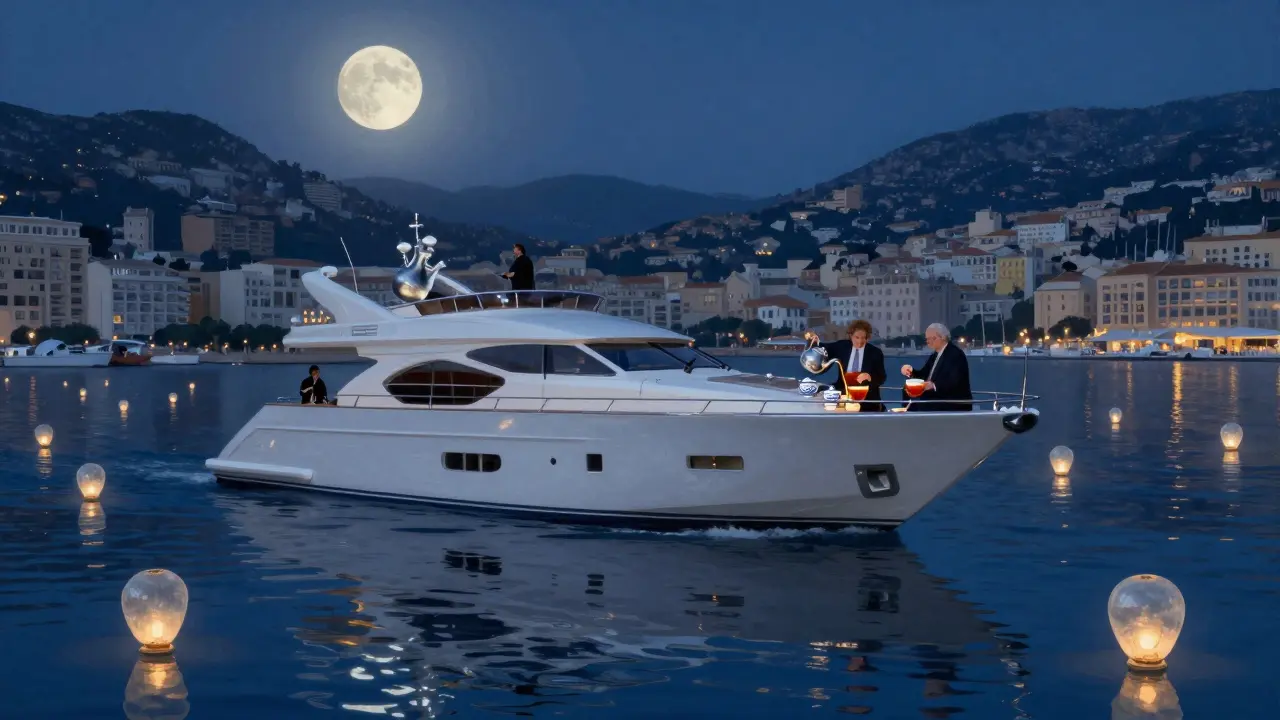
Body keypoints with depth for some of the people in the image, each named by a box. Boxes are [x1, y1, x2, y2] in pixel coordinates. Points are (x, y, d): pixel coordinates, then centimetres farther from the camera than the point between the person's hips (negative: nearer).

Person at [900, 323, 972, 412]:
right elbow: (924, 376, 16)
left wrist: (934, 385, -35)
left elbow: (955, 382, -23)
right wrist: (911, 371, -4)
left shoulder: (956, 354, -11)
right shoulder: (935, 355, 17)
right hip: (937, 400, 9)